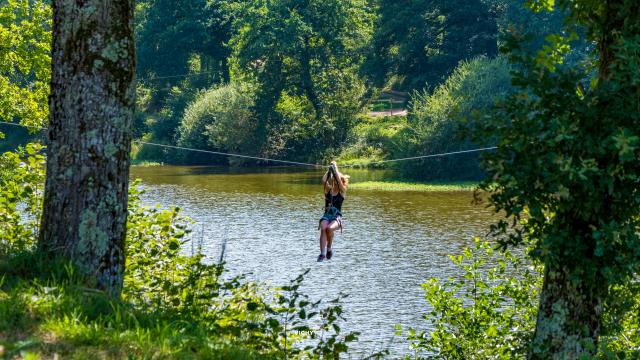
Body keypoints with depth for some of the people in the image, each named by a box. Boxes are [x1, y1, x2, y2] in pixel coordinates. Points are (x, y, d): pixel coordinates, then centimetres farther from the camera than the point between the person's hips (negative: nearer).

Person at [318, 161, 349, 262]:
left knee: (329, 228, -33)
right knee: (323, 228, -29)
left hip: (337, 216, -3)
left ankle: (329, 247, -7)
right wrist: (329, 170, -7)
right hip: (327, 215, 3)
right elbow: (324, 180, -7)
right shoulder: (328, 189, 11)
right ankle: (322, 253, -34)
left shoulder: (342, 191, 4)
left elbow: (339, 180, -12)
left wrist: (335, 169, -8)